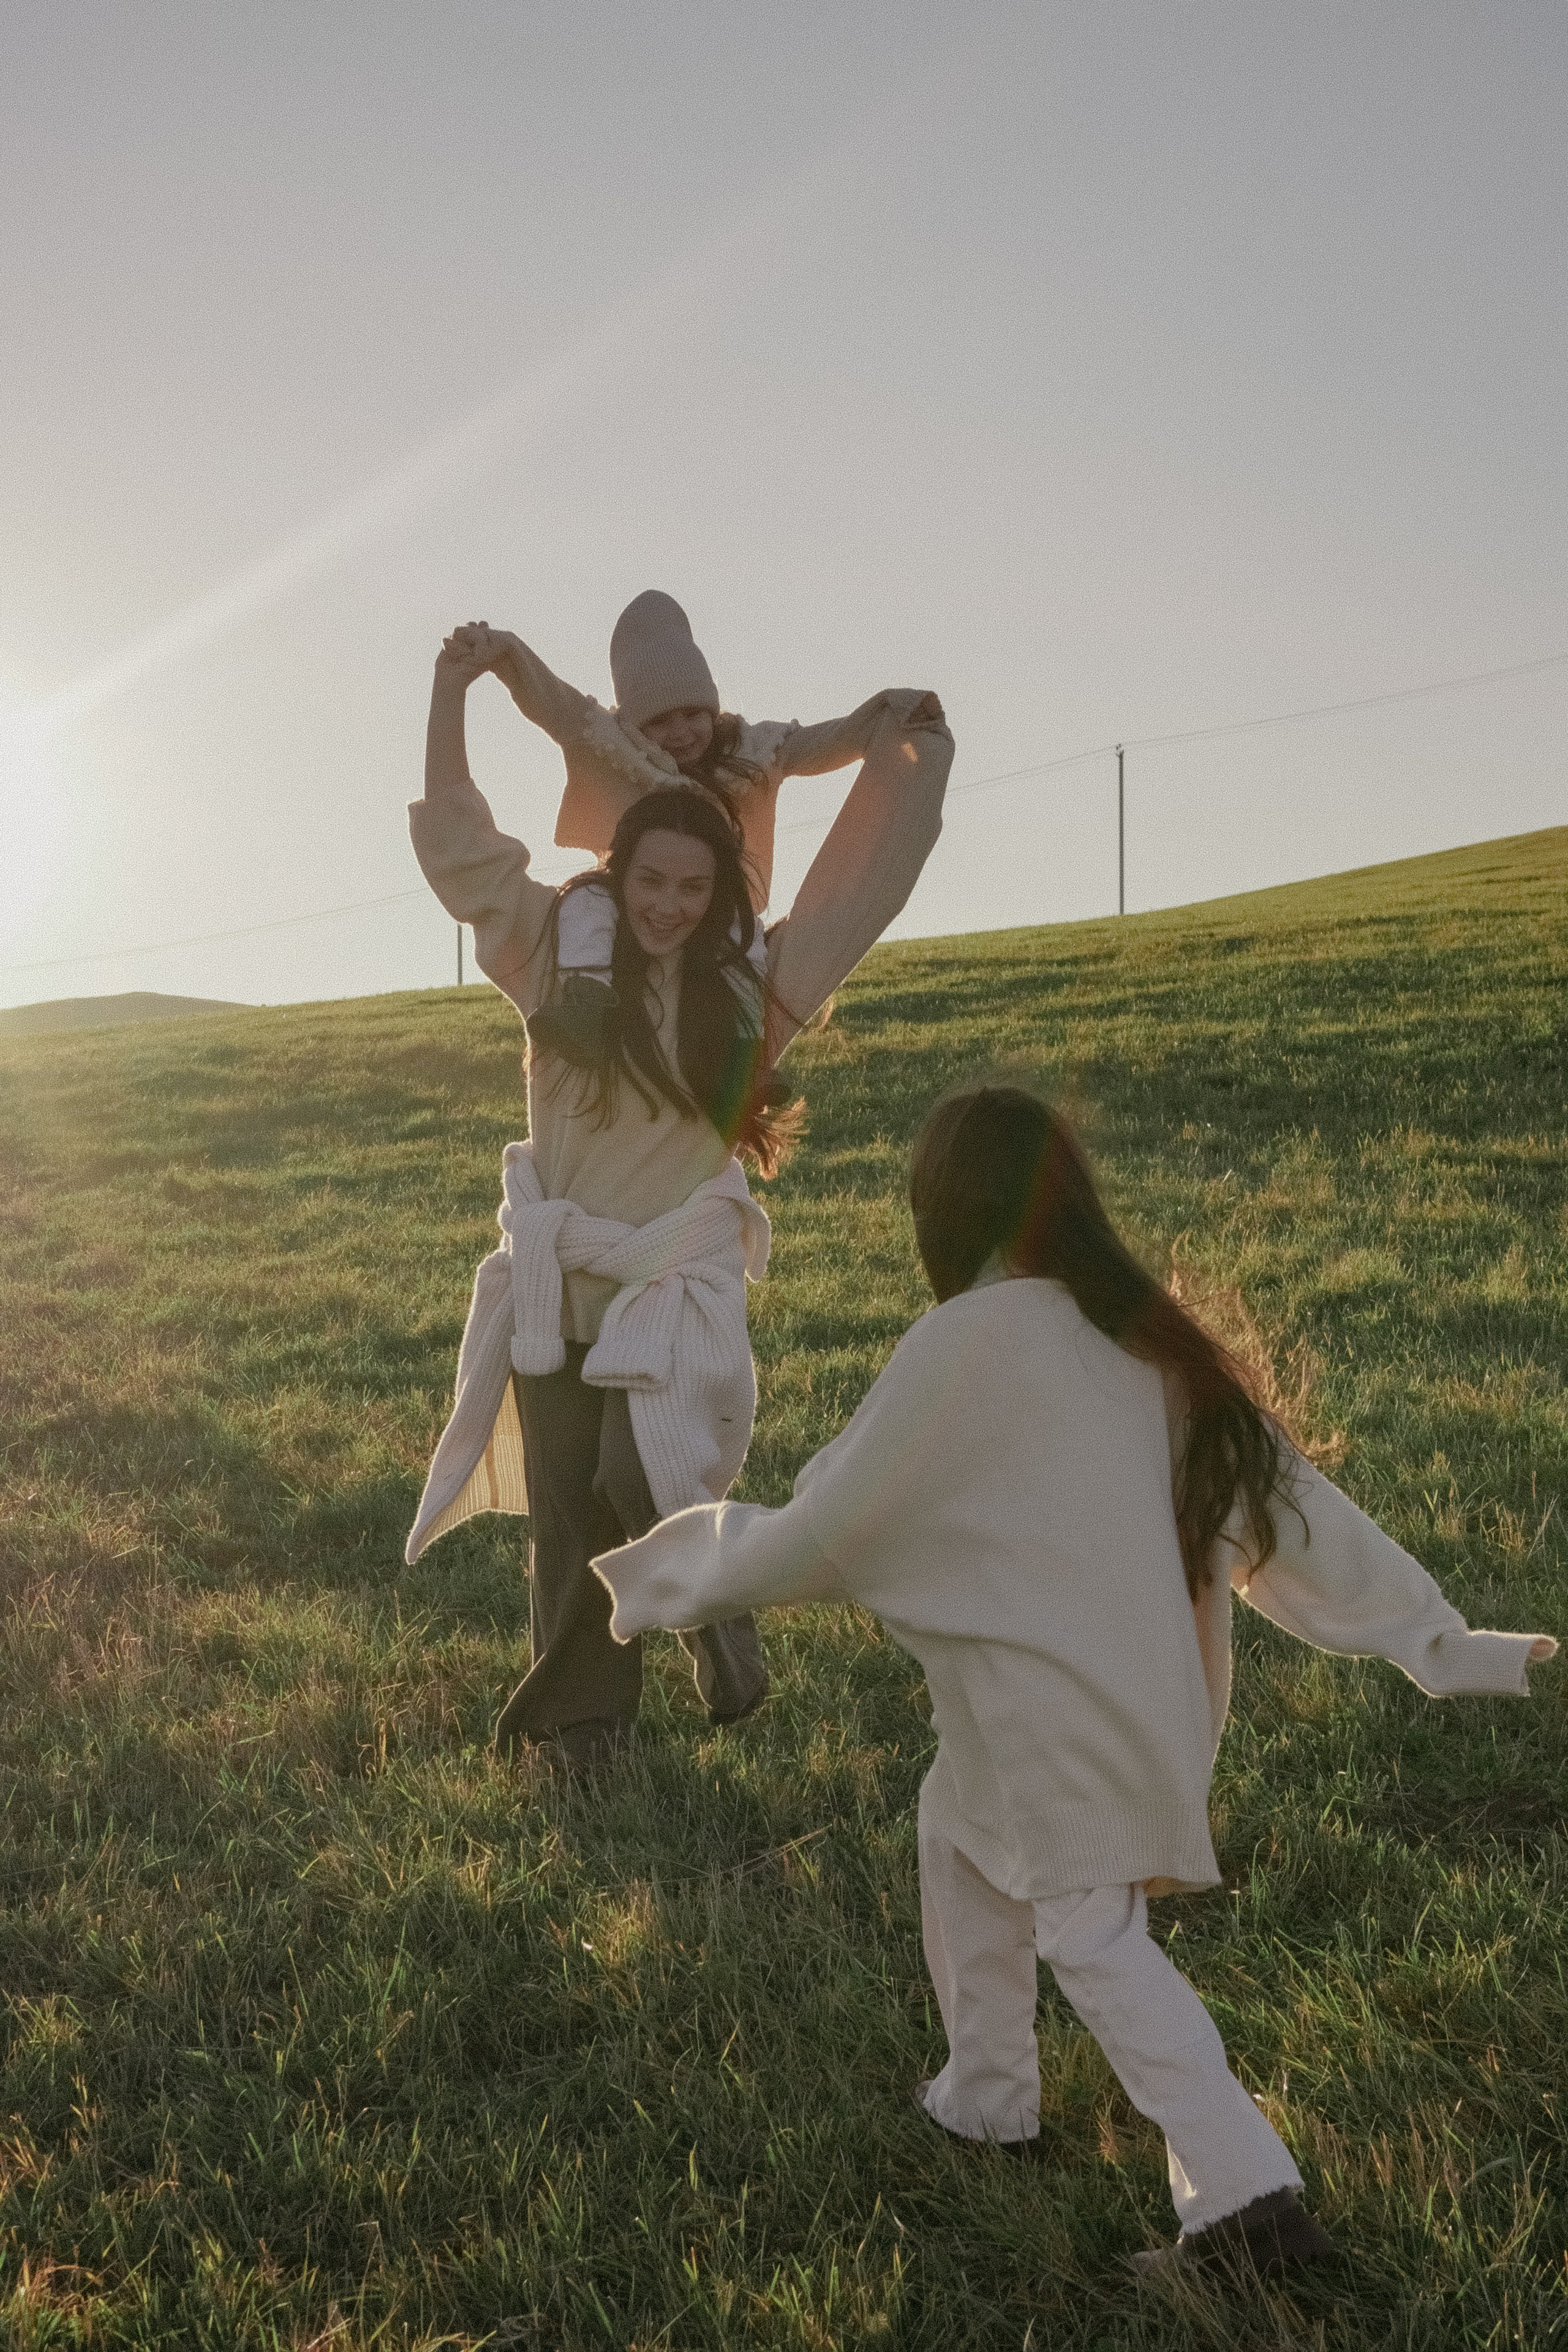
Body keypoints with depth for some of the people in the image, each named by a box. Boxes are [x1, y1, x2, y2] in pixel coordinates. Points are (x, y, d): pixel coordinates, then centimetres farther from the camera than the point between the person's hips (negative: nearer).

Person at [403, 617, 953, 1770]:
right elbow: (462, 848, -3)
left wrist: (905, 753, 4)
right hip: (556, 1279, 1)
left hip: (676, 1281, -1)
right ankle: (584, 1718, 23)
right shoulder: (563, 955, -2)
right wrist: (455, 689, -8)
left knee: (643, 1480, -20)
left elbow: (860, 884, 5)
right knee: (568, 1509, 7)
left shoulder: (749, 985, -1)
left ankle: (718, 1616, 9)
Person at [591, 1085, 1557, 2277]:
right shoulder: (1149, 1334, 4)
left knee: (1092, 1934, 4)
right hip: (1158, 1682, 8)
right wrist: (1440, 1638, 13)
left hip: (1051, 1699, -8)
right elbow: (1288, 1494, 6)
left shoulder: (966, 1345, -16)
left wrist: (674, 1575, 6)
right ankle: (985, 2097, 36)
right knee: (960, 1828, 25)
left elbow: (829, 1527, -10)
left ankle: (1251, 2197, -1)